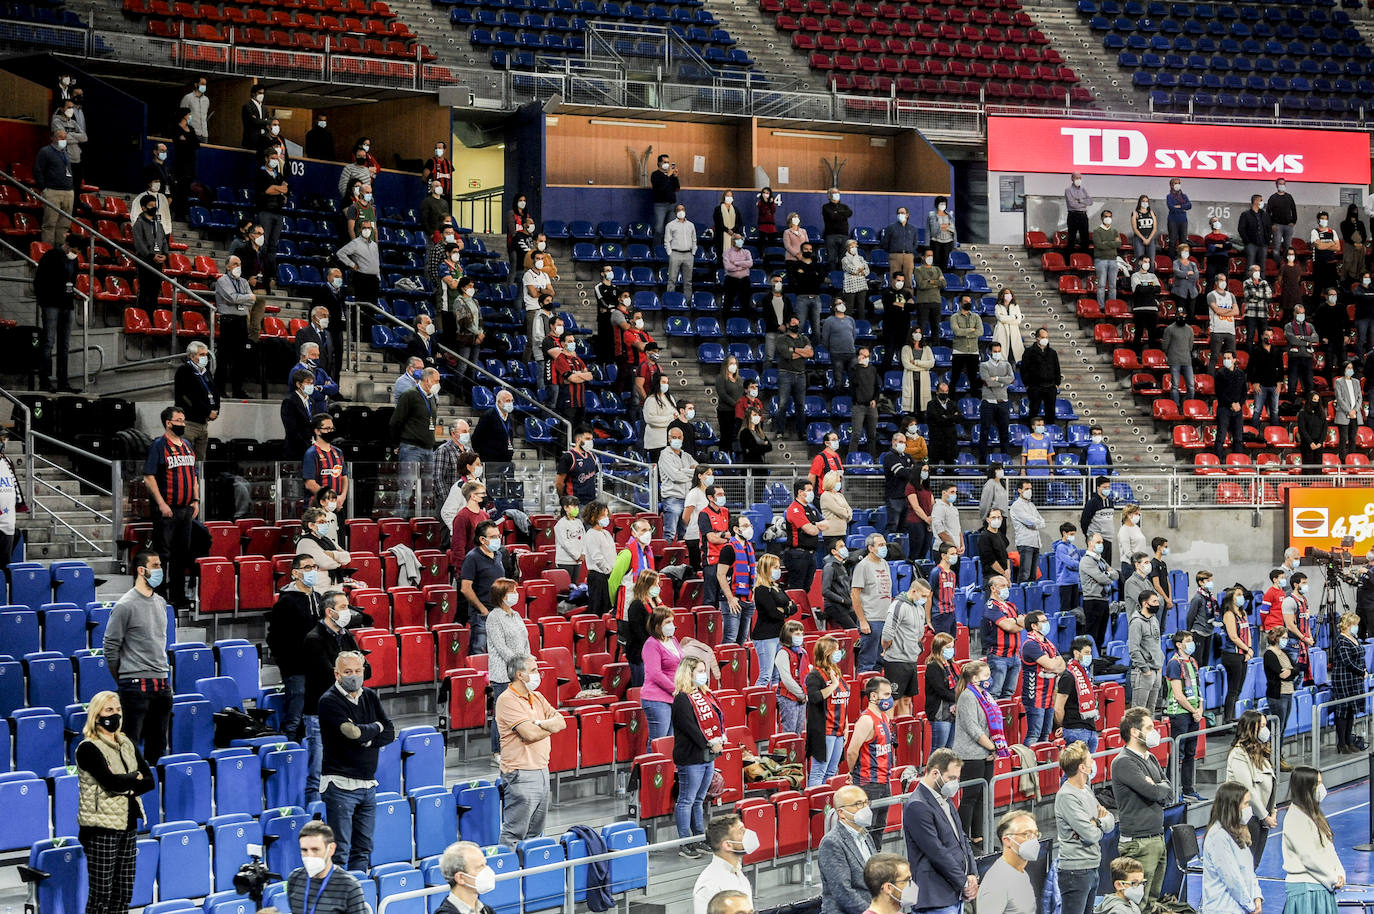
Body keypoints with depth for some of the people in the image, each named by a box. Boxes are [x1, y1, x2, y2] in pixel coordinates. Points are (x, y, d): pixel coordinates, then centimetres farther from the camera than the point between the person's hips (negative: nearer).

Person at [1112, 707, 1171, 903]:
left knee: (1154, 898, 12)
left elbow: (1169, 795, 11)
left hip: (1158, 838, 9)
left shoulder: (1151, 759, 15)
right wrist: (1160, 788, 1)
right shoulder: (1124, 762, -13)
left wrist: (1154, 788, -9)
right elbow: (1153, 792, -22)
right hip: (1139, 841, -9)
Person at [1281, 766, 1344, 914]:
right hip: (1305, 887, -9)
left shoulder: (1314, 813, 15)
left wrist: (1339, 874, 2)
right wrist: (1332, 880, -11)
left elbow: (1329, 847, 16)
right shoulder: (1295, 817, -15)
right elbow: (1308, 856, -17)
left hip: (1323, 885, 9)